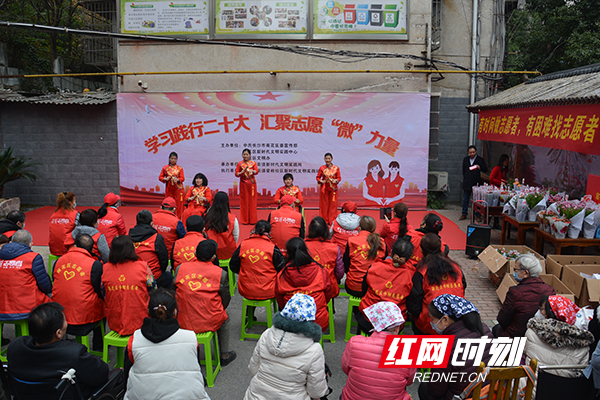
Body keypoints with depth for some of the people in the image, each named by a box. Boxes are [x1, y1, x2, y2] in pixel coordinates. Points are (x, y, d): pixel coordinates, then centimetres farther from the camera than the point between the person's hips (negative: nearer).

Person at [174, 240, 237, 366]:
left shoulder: (180, 268, -4)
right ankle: (224, 355, 40)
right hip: (210, 323, -2)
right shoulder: (221, 273, -9)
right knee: (224, 318, 31)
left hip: (184, 323, 2)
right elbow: (225, 300, -2)